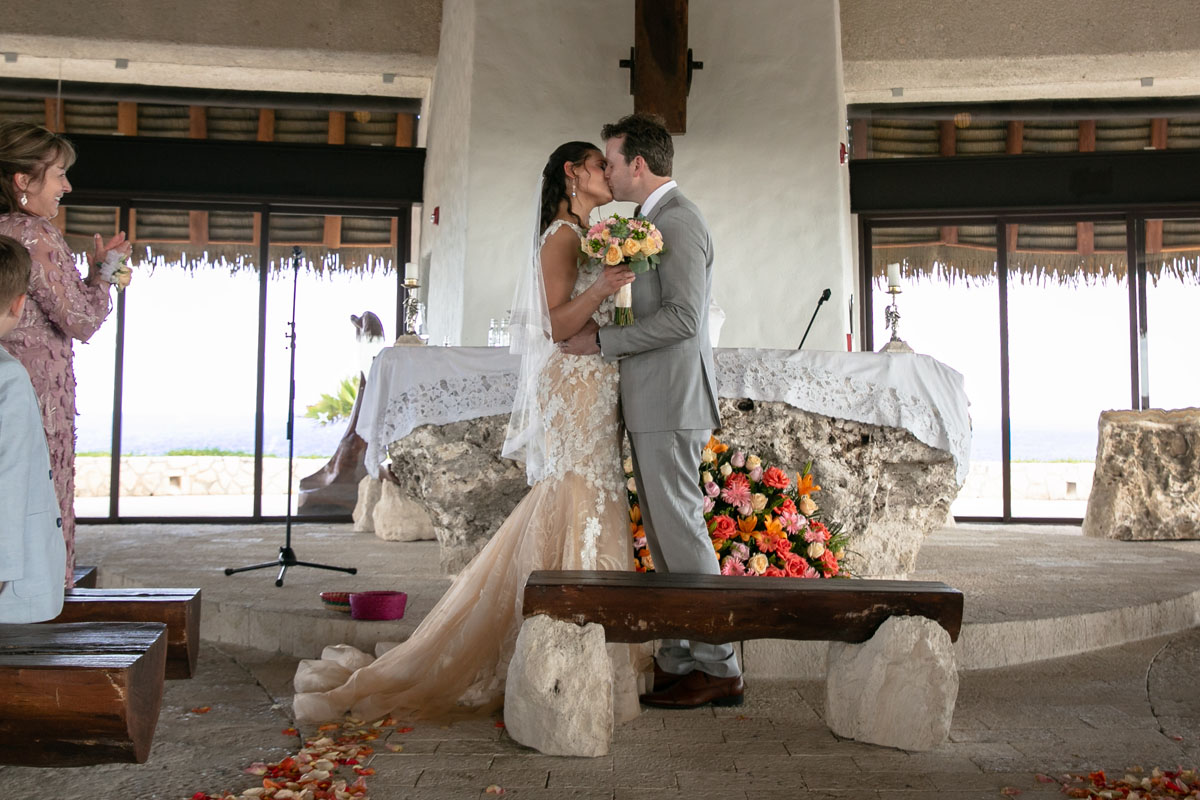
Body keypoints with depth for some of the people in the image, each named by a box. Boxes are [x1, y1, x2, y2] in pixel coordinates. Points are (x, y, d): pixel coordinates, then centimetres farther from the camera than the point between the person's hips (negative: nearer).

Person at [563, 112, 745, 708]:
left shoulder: (677, 220, -13)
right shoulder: (657, 219, 18)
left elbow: (681, 317, -21)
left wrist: (602, 340, -16)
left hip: (671, 402, -10)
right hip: (654, 403, 10)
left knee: (680, 529, -5)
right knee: (664, 532, 13)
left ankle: (718, 669, 4)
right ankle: (679, 658, 21)